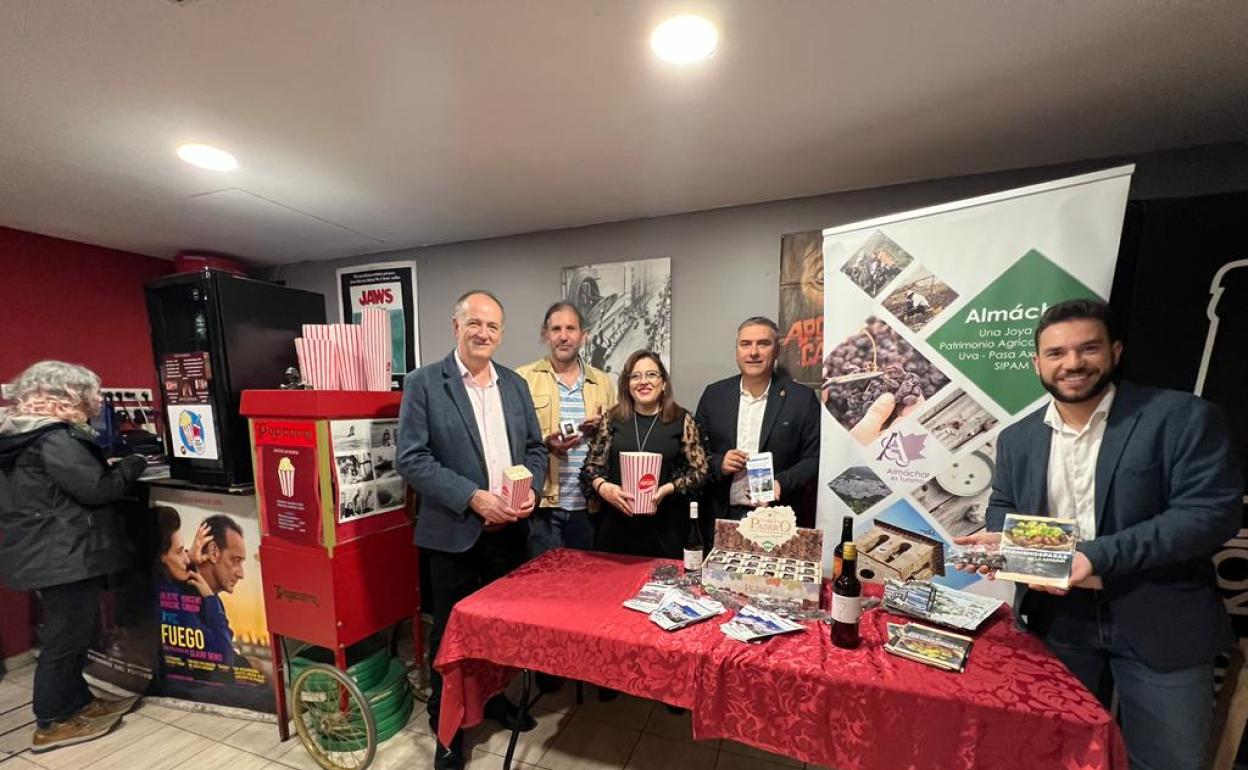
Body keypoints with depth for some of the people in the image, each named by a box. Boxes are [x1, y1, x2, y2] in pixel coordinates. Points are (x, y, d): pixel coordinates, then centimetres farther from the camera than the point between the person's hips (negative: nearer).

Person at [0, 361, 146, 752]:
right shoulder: (54, 439, -20)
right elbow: (97, 489, -21)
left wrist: (110, 467, 12)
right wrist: (130, 466, -6)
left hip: (44, 553, 10)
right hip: (65, 555, -10)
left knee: (69, 633, 20)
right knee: (66, 636, 5)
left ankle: (79, 702, 32)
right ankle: (53, 724, 19)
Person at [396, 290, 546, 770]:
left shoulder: (515, 384, 6)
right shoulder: (423, 383, -8)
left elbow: (535, 448, 9)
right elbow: (412, 458, -13)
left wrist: (530, 490, -9)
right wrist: (473, 497, -21)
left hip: (509, 530, 5)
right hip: (454, 531, -4)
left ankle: (493, 697, 45)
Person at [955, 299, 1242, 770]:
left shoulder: (1183, 418, -10)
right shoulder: (1016, 439, 1)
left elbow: (1214, 511, -16)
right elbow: (1003, 508, 9)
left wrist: (1098, 556, -25)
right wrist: (1000, 540, -13)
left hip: (1161, 623, -2)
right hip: (1059, 620, 3)